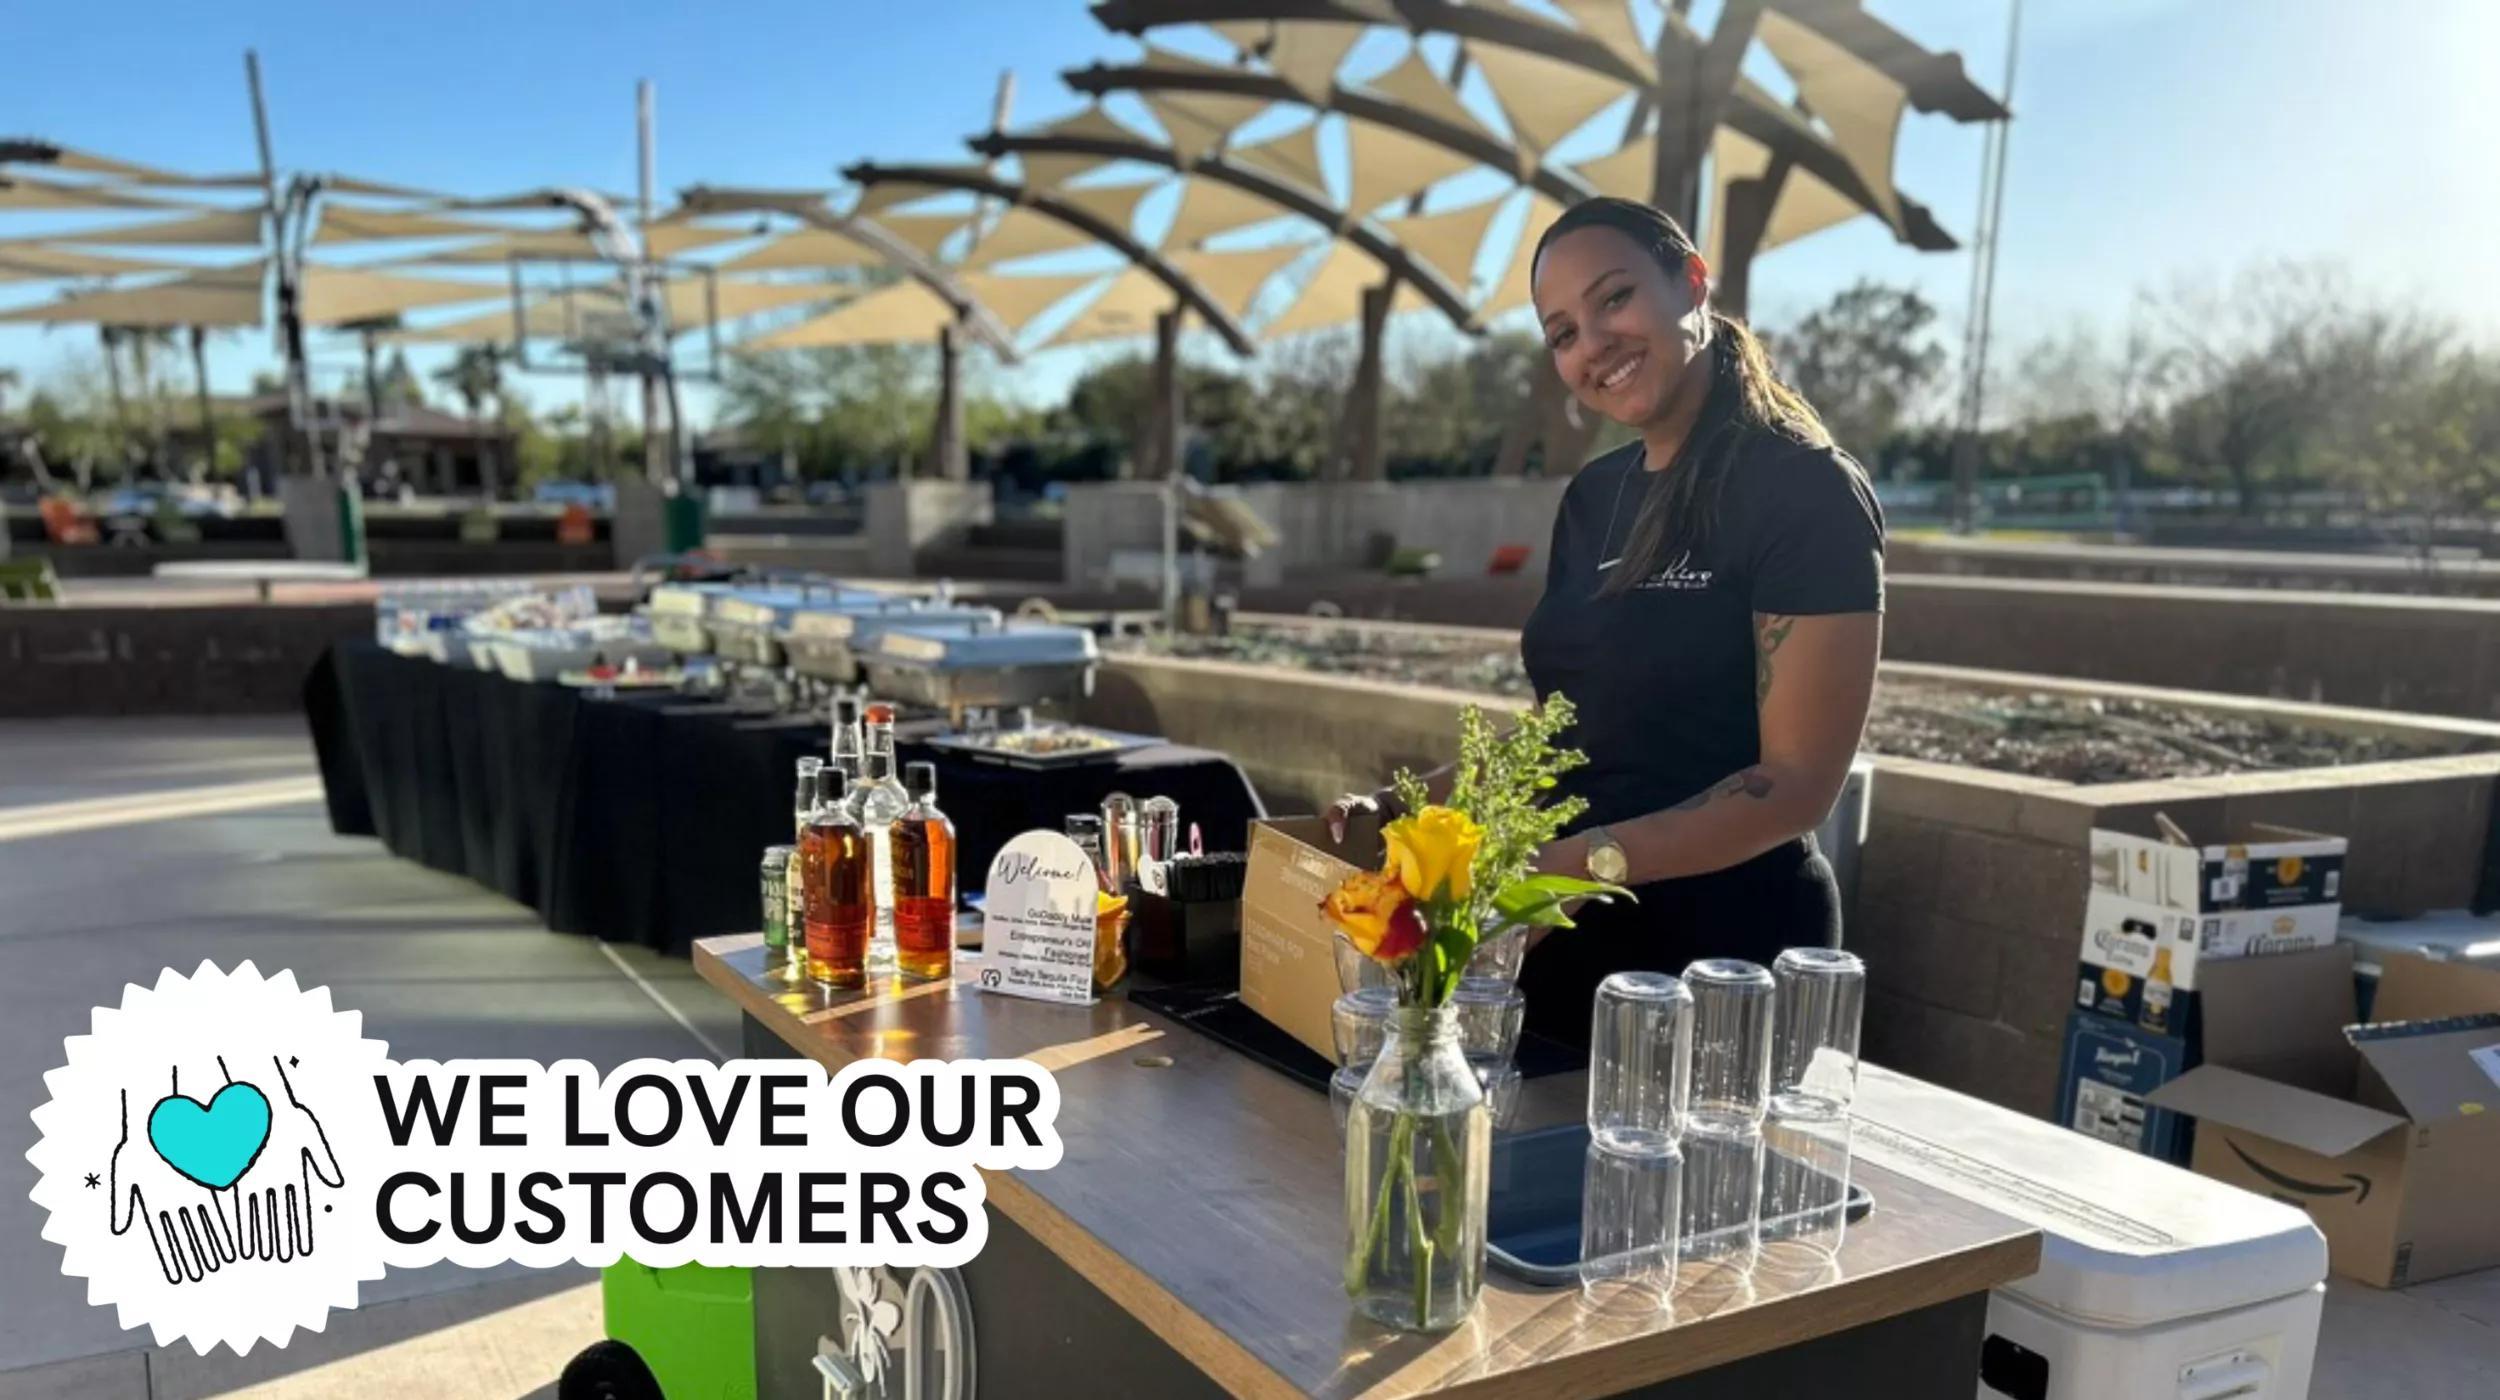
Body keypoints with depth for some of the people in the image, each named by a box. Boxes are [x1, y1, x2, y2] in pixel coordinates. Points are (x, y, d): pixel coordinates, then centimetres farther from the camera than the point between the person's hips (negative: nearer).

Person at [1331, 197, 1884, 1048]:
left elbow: (1797, 782, -18)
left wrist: (1585, 859, -26)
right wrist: (1413, 802, 1)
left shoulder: (1805, 492, -14)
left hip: (1724, 954, -7)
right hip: (1569, 939, 7)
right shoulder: (1593, 497, 7)